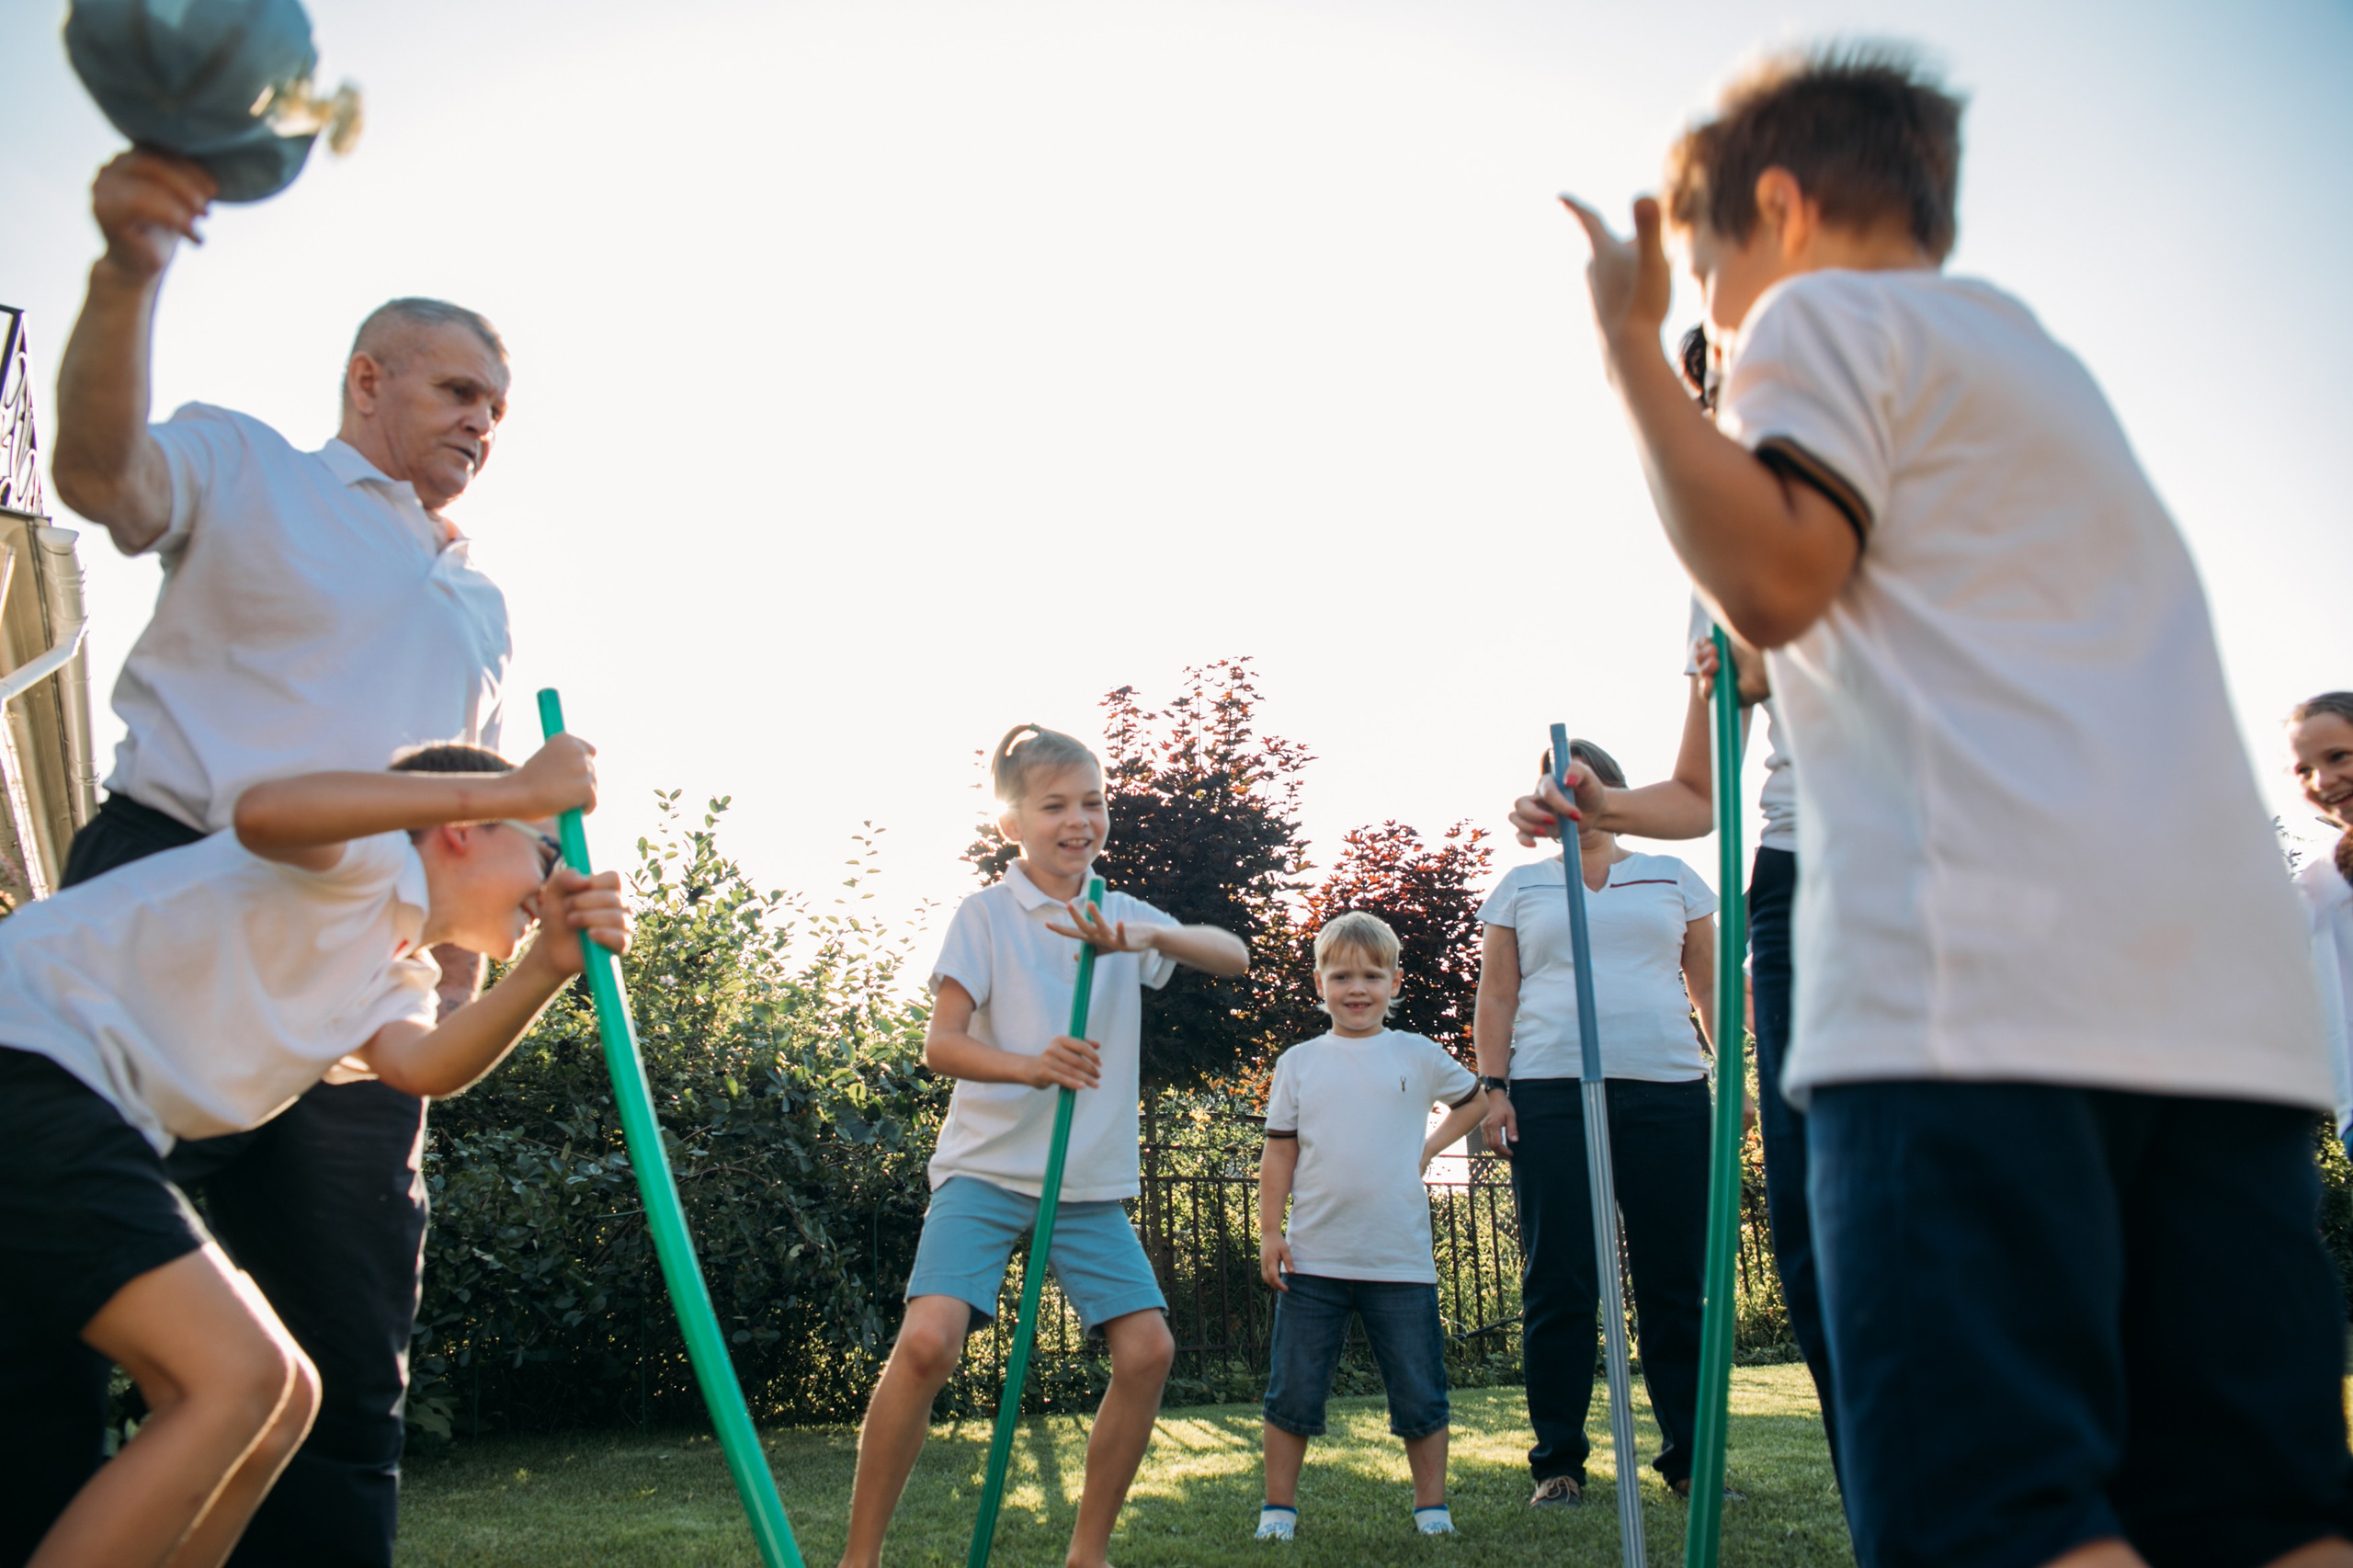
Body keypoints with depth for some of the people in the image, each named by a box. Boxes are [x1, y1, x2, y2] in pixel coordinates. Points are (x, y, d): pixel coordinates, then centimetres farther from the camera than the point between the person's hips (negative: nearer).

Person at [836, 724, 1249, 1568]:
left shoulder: (1124, 916, 9)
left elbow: (1236, 956, -3)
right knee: (928, 1338, -22)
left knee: (1148, 1347, -7)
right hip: (987, 1166, -4)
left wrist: (1150, 936, -22)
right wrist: (1030, 1066, -32)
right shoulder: (986, 913, -3)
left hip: (1090, 1181, 4)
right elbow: (940, 1044, -12)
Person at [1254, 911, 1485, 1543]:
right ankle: (1279, 1507, 18)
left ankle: (1432, 1507, 20)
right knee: (1292, 1393, 5)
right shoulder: (1298, 1063, 6)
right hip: (1313, 1260, 1)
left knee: (1420, 1395, 6)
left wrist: (1430, 1146, 9)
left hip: (1401, 1261, 0)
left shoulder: (1418, 1055, 4)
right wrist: (1270, 1231, 1)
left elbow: (1474, 1098, 21)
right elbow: (1279, 1153, 7)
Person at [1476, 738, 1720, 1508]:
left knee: (1676, 1279, 0)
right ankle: (1558, 1463, 5)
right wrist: (1493, 1088, 0)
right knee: (1558, 1284, -2)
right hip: (1552, 1094, 0)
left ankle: (1689, 1456, 10)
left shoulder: (1672, 879, 17)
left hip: (1668, 1090, 1)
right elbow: (1495, 996, 11)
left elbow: (1712, 988, 16)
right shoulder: (1521, 887, 15)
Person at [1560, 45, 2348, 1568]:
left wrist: (1631, 346, 3)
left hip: (1976, 969, -9)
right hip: (2223, 985, 9)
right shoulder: (2040, 363, 36)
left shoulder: (1827, 316, 9)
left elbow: (1772, 577, -7)